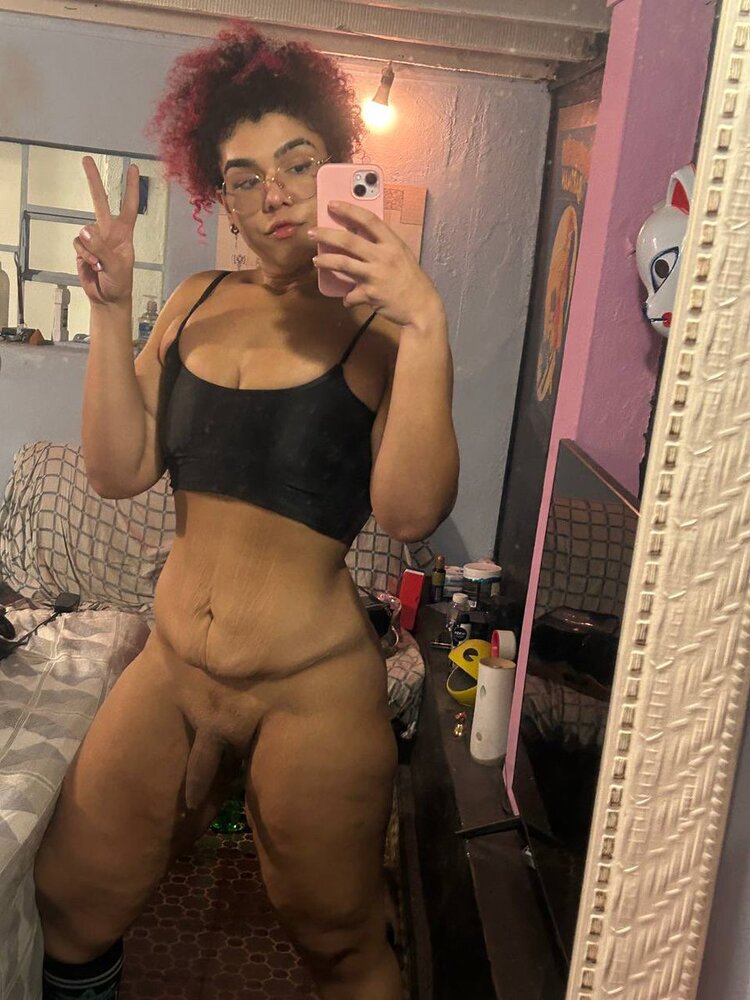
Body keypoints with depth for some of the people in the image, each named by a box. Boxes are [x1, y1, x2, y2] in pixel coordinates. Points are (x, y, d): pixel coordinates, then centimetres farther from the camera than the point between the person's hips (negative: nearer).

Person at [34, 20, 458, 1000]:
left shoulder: (375, 330, -10)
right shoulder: (197, 303, 5)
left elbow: (410, 511, -24)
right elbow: (120, 470, -2)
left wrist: (425, 324, -31)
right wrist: (111, 310, -10)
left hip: (312, 691, -4)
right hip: (171, 666, 5)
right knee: (70, 907, 20)